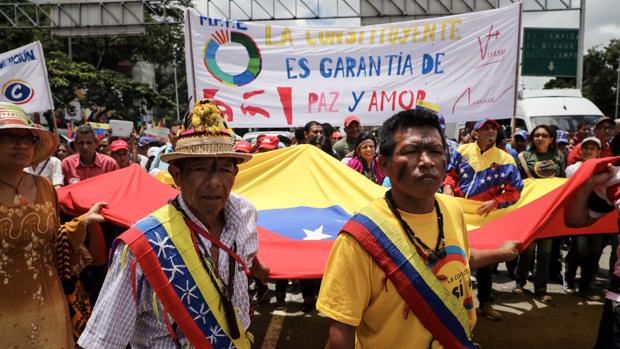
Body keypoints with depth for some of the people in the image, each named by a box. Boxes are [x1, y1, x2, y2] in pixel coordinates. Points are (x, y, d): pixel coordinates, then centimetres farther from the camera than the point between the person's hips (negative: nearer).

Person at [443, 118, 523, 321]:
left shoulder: (505, 159, -7)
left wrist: (494, 202, -21)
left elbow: (514, 191, -8)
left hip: (484, 215, -1)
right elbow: (451, 173, 10)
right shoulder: (462, 151, -2)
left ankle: (485, 302, 23)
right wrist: (448, 187, -10)